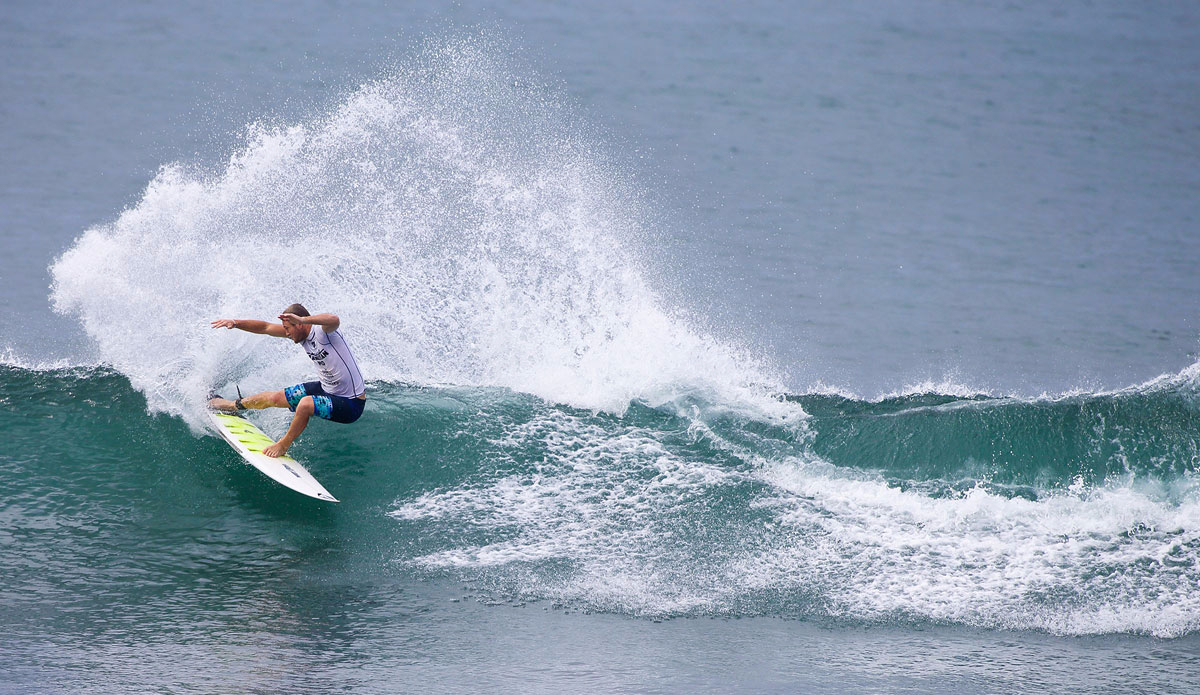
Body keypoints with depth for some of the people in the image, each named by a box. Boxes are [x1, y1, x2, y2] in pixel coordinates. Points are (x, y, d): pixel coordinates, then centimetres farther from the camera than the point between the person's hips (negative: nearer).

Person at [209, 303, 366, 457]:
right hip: (326, 388, 9)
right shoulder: (303, 333, -1)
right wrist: (235, 323, -1)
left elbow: (334, 320, -52)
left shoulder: (323, 330, -26)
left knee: (305, 403, -35)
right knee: (275, 398, 16)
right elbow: (265, 328, 7)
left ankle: (283, 446, -10)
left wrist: (303, 319, -61)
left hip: (351, 404, -9)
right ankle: (234, 406, 43)